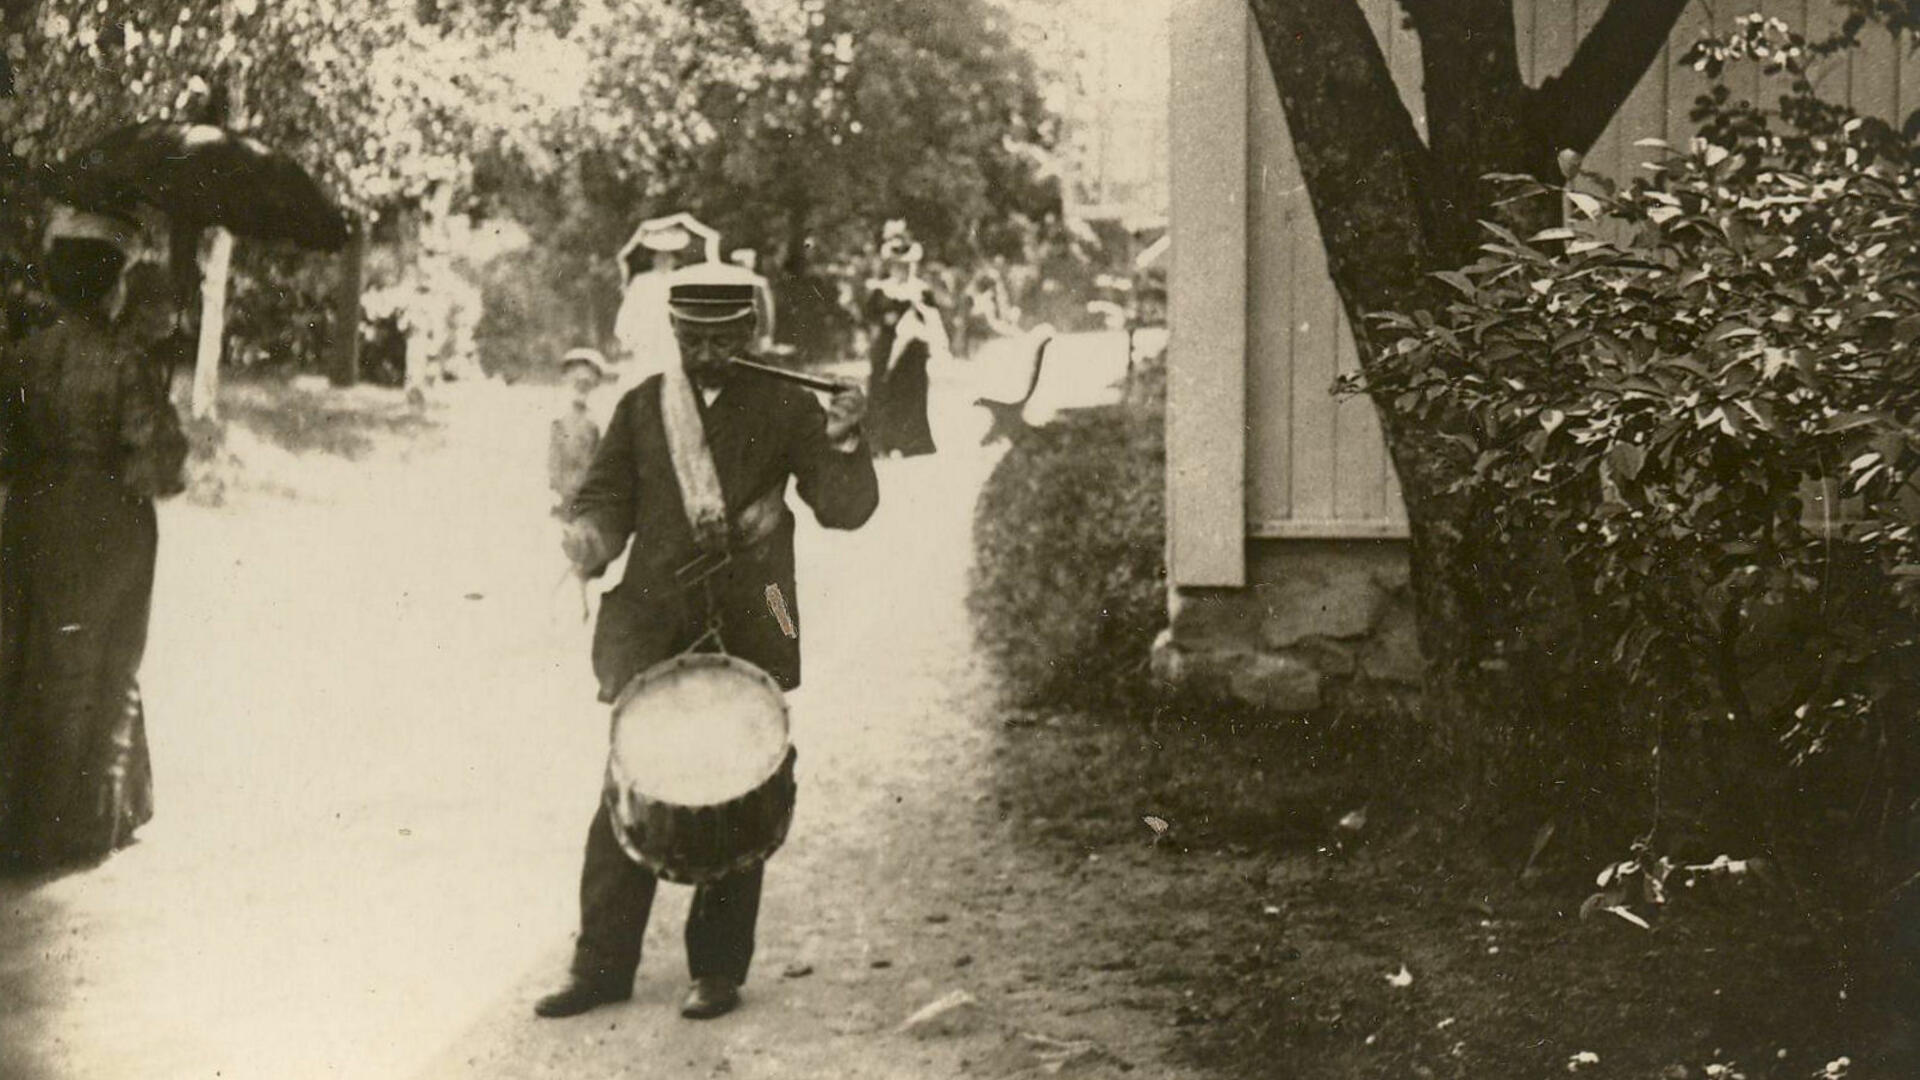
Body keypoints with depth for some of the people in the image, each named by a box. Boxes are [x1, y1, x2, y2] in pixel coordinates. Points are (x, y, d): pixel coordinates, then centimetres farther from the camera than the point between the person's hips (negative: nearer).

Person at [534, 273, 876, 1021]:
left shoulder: (785, 409, 3)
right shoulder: (642, 407, 9)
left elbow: (846, 510, -2)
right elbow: (607, 497, 12)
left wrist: (843, 442, -20)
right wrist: (589, 539, -10)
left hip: (749, 633, -1)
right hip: (653, 629, 2)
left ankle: (718, 969, 16)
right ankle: (603, 965, 14)